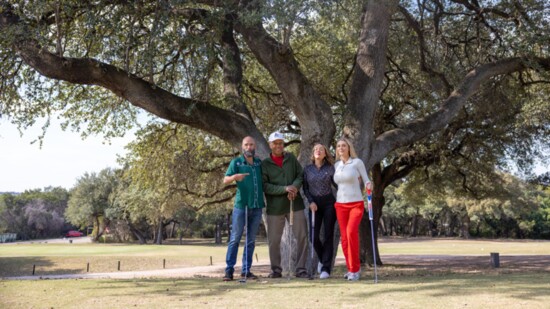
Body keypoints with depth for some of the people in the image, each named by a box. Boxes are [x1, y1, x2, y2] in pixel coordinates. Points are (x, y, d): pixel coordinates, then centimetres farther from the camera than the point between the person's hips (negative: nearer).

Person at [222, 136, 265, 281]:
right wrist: (235, 177, -30)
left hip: (257, 206, 4)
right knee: (235, 238, -4)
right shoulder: (236, 162, 1)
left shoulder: (259, 163, 11)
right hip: (241, 205, -4)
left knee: (251, 240, 7)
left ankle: (246, 270, 13)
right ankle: (229, 269, 1)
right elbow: (225, 180, -9)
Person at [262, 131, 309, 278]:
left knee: (302, 236, 0)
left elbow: (300, 175, 6)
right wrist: (284, 189, -18)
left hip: (295, 204, 2)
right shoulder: (265, 164, 0)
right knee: (274, 240, 6)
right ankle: (276, 269, 22)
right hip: (275, 207, -1)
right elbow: (264, 186, -8)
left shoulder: (291, 158, 8)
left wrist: (295, 186, -15)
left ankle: (300, 268, 10)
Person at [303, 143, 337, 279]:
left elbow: (337, 184, 2)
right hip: (314, 204, 2)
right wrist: (311, 202, -7)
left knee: (328, 235, -3)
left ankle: (326, 268, 3)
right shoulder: (307, 169, 7)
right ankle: (323, 259, 27)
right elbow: (305, 188, 7)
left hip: (329, 203, -1)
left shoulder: (330, 168, 3)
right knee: (314, 236, -2)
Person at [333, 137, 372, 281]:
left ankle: (354, 269, -14)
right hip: (340, 205, 4)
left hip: (356, 204, -4)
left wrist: (368, 185, -19)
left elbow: (366, 180, 0)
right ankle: (352, 269, 12)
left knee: (351, 232, -24)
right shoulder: (336, 166, 10)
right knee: (344, 237, -2)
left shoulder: (357, 162, -2)